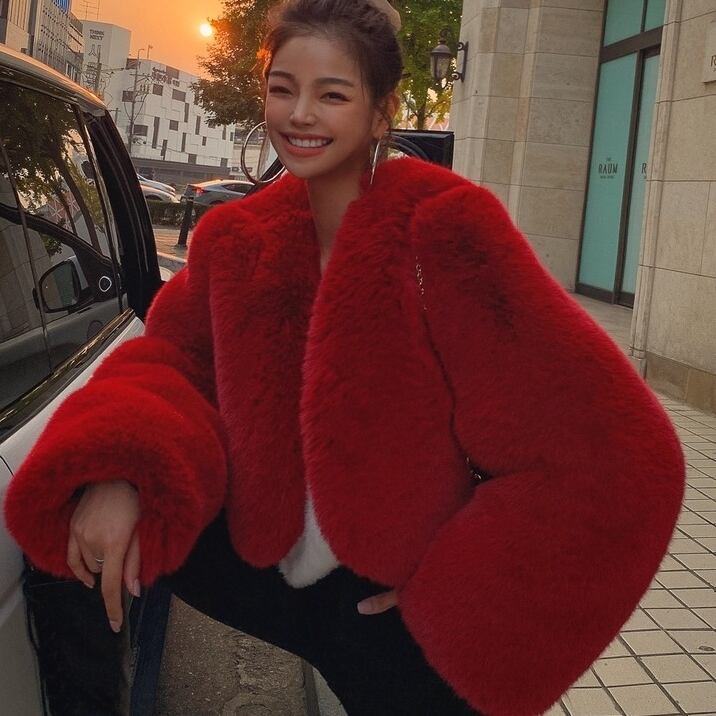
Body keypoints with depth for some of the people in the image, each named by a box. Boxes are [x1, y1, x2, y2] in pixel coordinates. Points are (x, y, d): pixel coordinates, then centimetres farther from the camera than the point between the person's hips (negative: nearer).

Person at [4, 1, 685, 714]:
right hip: (263, 568, 4)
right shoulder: (237, 238, -3)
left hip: (395, 612, -3)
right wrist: (113, 469, -17)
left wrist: (451, 592, -15)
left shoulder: (444, 229, -20)